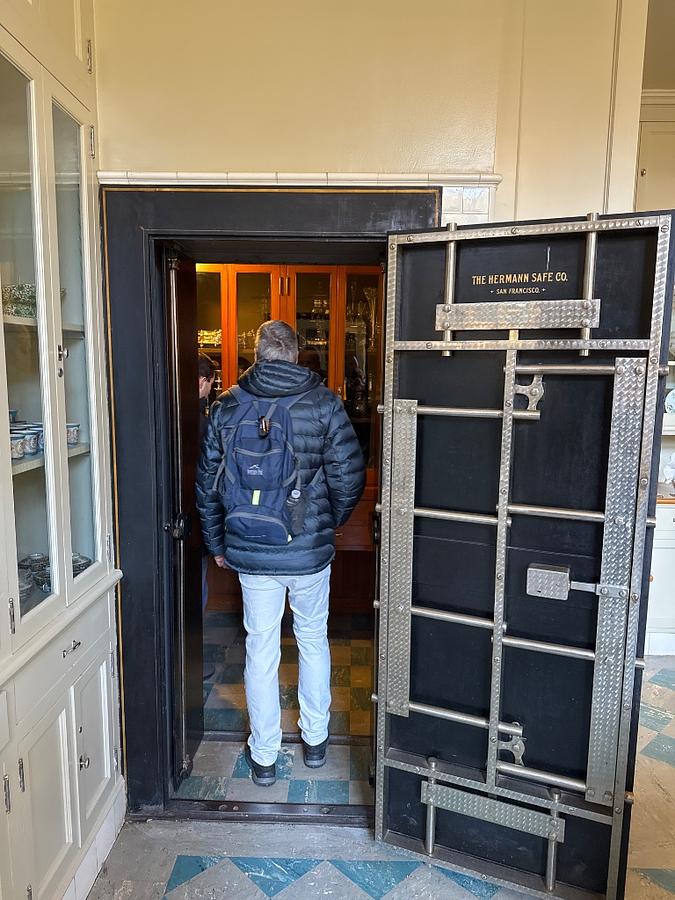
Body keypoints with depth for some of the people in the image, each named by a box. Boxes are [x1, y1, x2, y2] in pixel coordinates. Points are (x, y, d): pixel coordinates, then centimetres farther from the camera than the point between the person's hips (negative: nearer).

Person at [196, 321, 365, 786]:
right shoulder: (324, 402, -8)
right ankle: (315, 740, 35)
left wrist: (217, 543, 14)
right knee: (314, 640, 19)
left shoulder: (227, 406, -2)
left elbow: (208, 482, 2)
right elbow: (349, 476, -9)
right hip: (311, 550, 0)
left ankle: (264, 756, 28)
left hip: (251, 552, 1)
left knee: (261, 650, 13)